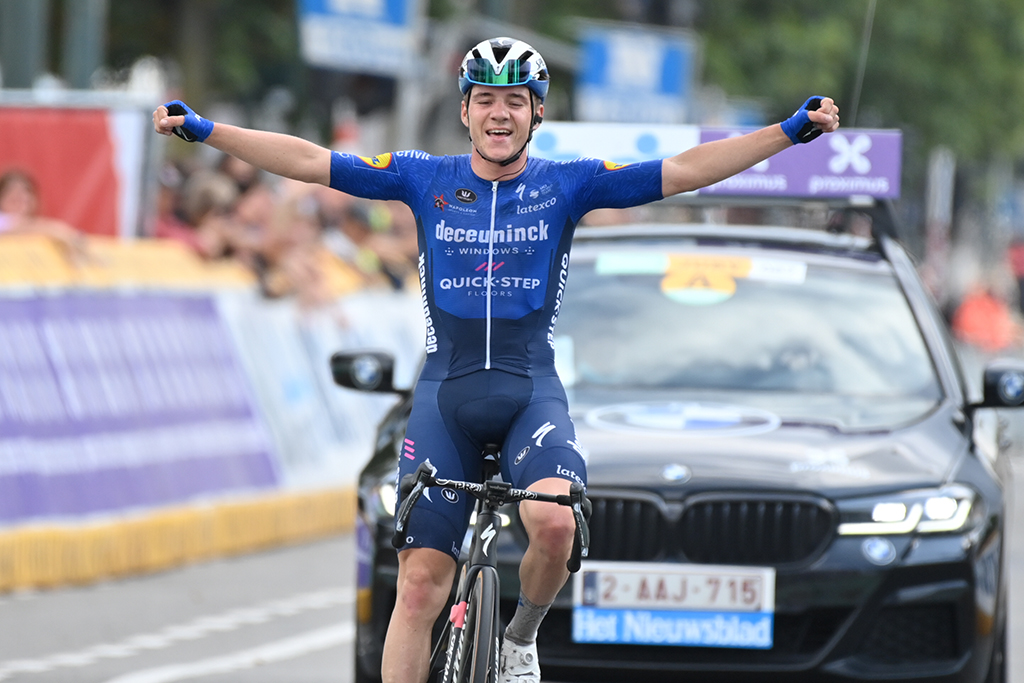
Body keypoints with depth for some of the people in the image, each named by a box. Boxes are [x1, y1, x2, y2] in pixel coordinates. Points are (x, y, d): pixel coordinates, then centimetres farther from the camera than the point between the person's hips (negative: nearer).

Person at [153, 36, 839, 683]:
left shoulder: (566, 184, 2)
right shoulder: (425, 178, 4)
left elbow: (685, 170, -4)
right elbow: (309, 160, 2)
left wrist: (791, 131, -13)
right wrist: (203, 130, -5)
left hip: (531, 392, -1)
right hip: (446, 393, 1)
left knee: (555, 523, -29)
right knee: (421, 580, -6)